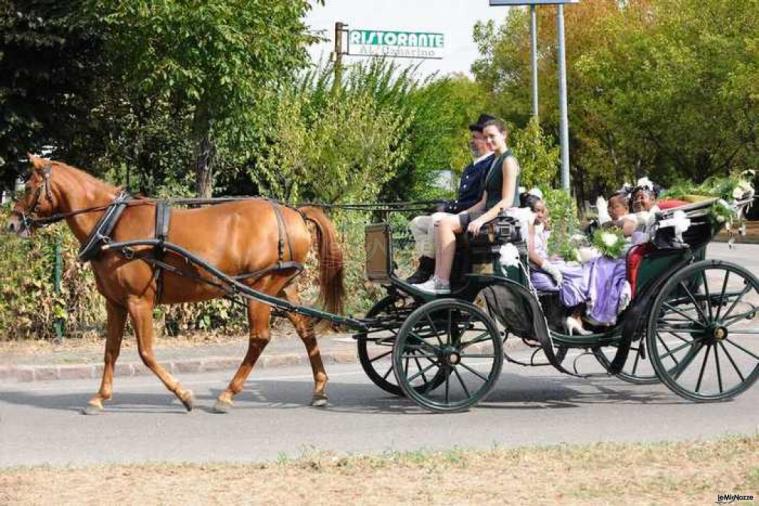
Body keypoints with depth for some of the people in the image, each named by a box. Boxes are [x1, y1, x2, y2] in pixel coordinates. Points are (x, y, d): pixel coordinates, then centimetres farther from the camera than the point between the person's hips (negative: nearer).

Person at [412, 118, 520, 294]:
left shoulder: (508, 161, -6)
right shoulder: (494, 163, 24)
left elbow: (507, 202, -16)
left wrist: (481, 219, -26)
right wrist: (461, 214, 9)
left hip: (501, 216, -9)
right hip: (489, 213, 9)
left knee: (446, 223, -22)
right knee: (441, 224, -5)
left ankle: (442, 282, -26)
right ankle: (437, 278, -18)